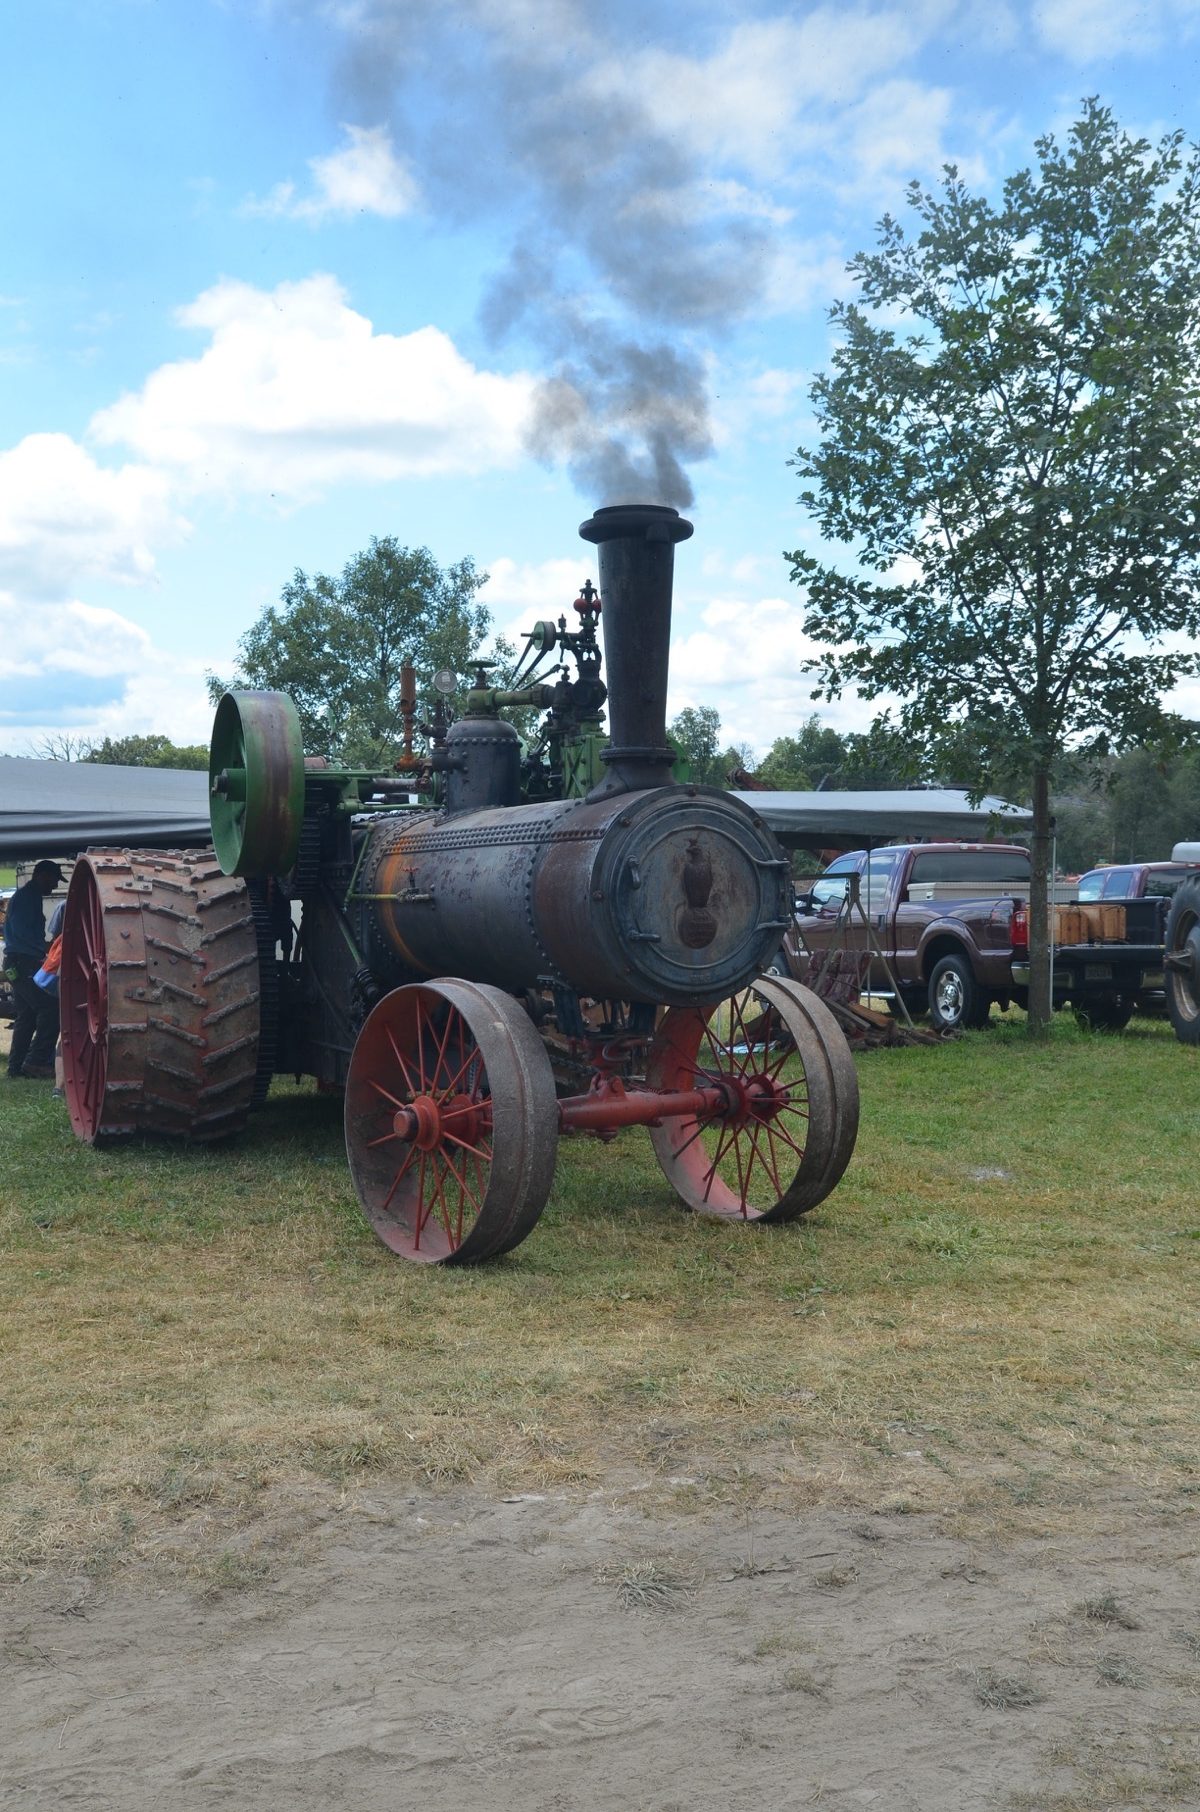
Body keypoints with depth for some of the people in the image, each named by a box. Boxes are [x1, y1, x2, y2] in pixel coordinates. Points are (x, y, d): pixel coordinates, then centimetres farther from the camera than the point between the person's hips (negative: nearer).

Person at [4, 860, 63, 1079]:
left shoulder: (27, 896, 21)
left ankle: (16, 1066, 13)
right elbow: (22, 932, -22)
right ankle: (37, 1061, -17)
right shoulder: (28, 896, -11)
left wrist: (45, 946, 15)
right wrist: (45, 946, -17)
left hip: (17, 964, 11)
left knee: (26, 1015, 12)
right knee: (51, 1008, -14)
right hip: (24, 963, -11)